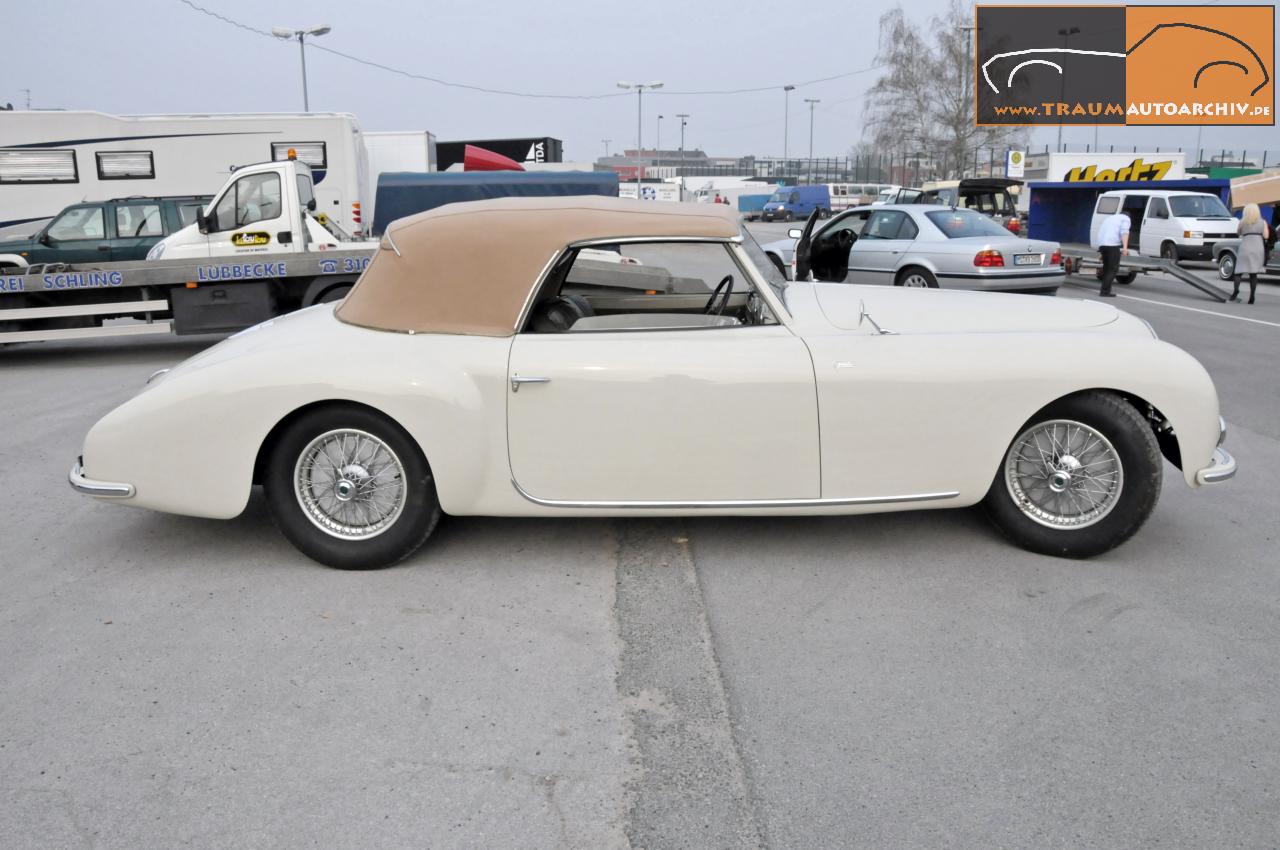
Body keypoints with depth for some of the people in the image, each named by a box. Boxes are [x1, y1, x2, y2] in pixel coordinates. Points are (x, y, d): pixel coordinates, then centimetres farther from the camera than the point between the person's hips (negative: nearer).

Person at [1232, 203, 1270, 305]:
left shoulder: (1242, 222, 6)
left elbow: (1238, 232, 20)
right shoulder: (1262, 222, 8)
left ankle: (1236, 290, -27)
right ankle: (1252, 296, -2)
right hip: (1258, 248, 1)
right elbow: (1266, 236, 3)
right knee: (1253, 273, 6)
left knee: (1239, 271, -1)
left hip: (1245, 248, -1)